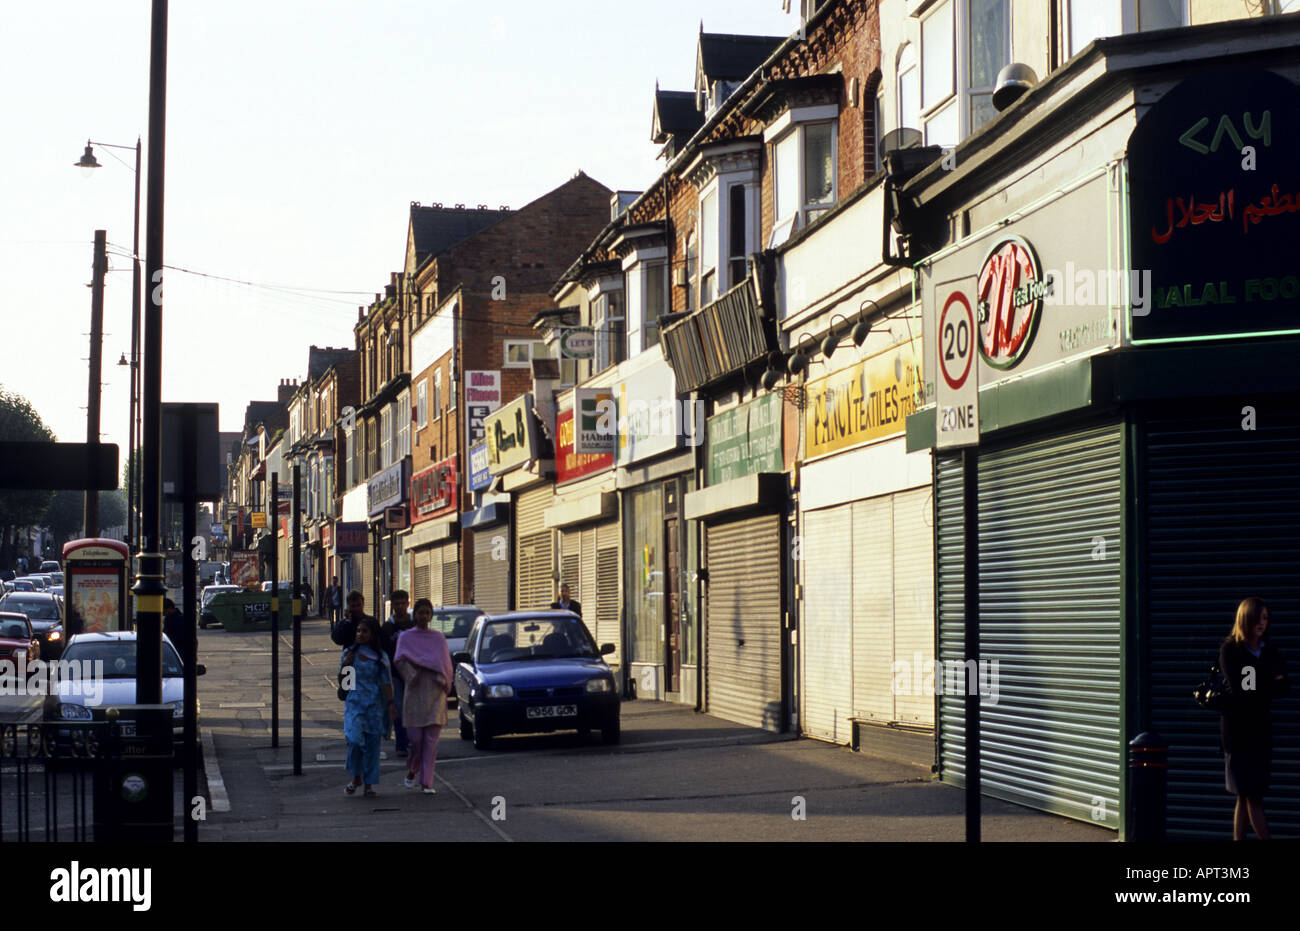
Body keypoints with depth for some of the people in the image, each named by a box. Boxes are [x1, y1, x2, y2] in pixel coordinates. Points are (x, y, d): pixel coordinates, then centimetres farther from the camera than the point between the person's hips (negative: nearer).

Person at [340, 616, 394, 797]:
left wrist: (391, 703, -12)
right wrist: (345, 666, -8)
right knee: (355, 739, -14)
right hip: (355, 702, 0)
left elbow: (386, 682, 0)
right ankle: (356, 777, 7)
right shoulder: (349, 654, 6)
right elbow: (342, 683, 9)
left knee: (372, 743, 0)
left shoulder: (380, 656, 3)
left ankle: (369, 784, 9)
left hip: (375, 705, 0)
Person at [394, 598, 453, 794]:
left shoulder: (439, 637, 14)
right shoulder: (405, 637, 8)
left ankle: (426, 782, -3)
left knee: (431, 739, -4)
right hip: (415, 692, -2)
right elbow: (400, 660, -6)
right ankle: (412, 771, 23)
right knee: (415, 737, -4)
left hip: (435, 692, 2)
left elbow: (446, 663, 8)